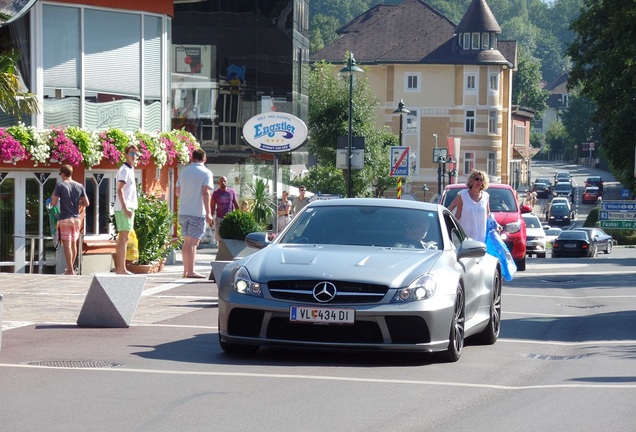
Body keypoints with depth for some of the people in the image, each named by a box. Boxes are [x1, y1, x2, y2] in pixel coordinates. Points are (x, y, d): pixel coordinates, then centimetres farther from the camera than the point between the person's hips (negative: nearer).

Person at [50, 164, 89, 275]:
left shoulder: (60, 185, -8)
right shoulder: (80, 186, 4)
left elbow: (54, 203, -10)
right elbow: (86, 203, 5)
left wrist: (53, 196, 10)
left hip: (65, 219, -5)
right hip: (76, 218, 5)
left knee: (67, 245, -4)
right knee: (74, 244, 15)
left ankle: (70, 270, -9)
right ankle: (71, 268, 25)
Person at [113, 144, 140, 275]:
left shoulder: (129, 170, 19)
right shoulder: (125, 170, -11)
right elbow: (120, 190, -19)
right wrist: (125, 208, -25)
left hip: (127, 208, 10)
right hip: (124, 208, -10)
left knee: (122, 239, 11)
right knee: (124, 238, -11)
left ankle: (119, 268, 14)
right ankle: (121, 269, -12)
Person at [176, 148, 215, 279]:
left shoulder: (184, 172, 12)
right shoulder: (206, 173, -6)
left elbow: (177, 192, 17)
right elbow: (206, 193, -15)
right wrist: (208, 213, -17)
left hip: (183, 211, 6)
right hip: (197, 212, -6)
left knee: (187, 241, 14)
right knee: (193, 242, -5)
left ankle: (186, 270, 17)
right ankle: (191, 271, -7)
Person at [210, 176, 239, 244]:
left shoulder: (232, 192, 4)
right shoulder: (216, 193, 2)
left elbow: (236, 204, 8)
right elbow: (212, 206, 3)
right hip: (219, 218, 0)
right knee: (220, 238, 0)